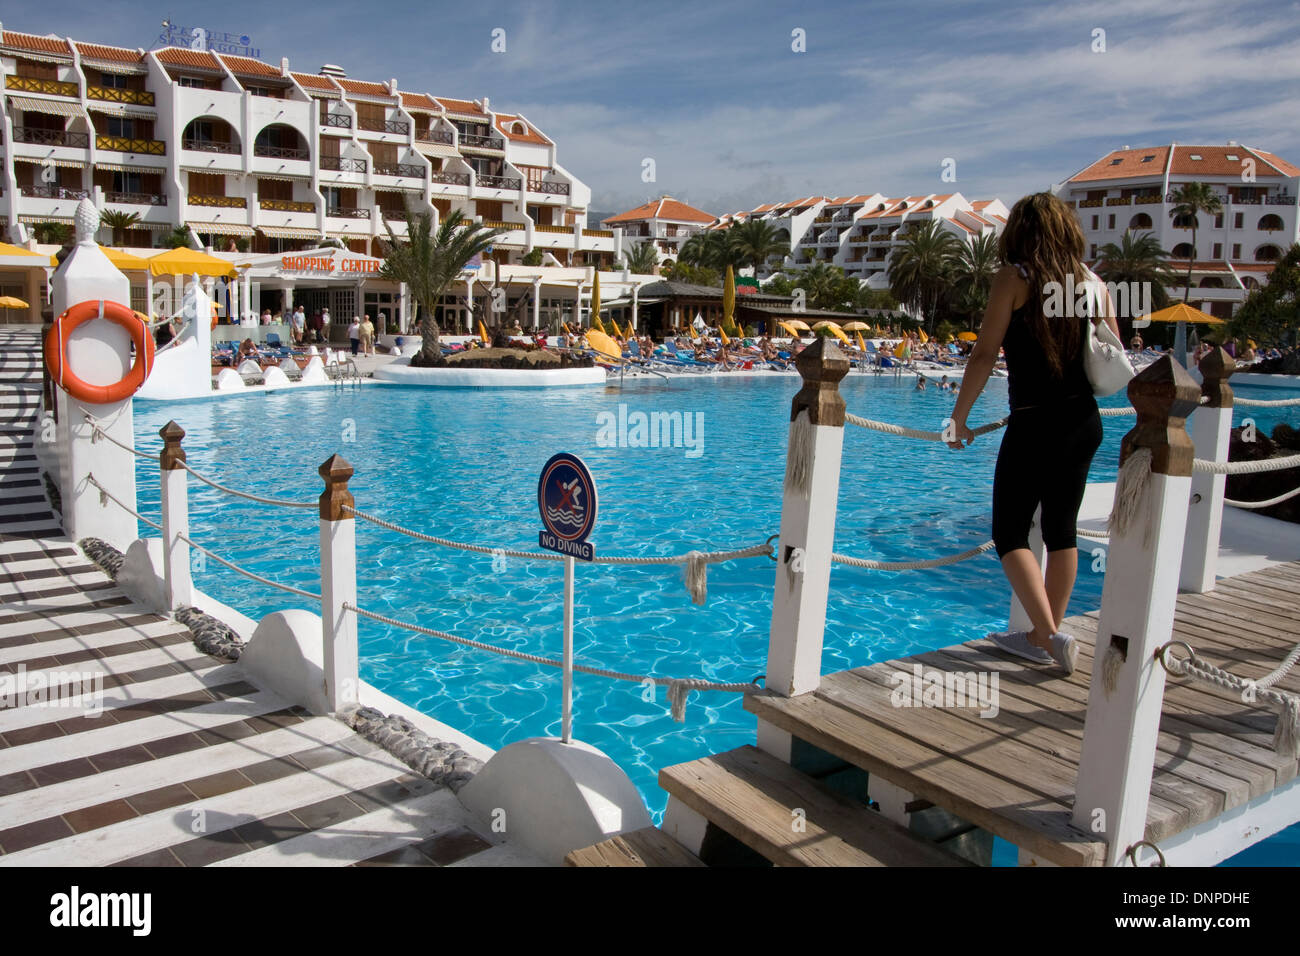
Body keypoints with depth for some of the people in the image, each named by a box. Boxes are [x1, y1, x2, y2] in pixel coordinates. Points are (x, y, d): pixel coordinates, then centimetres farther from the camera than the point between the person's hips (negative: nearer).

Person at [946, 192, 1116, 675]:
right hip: (1085, 422, 6)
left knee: (1011, 534, 3)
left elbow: (985, 354, -11)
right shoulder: (1091, 281, 7)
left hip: (1035, 424, -6)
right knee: (1061, 530, 14)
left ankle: (1051, 636, -10)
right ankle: (1043, 637, 25)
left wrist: (959, 418, -4)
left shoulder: (1014, 277, -6)